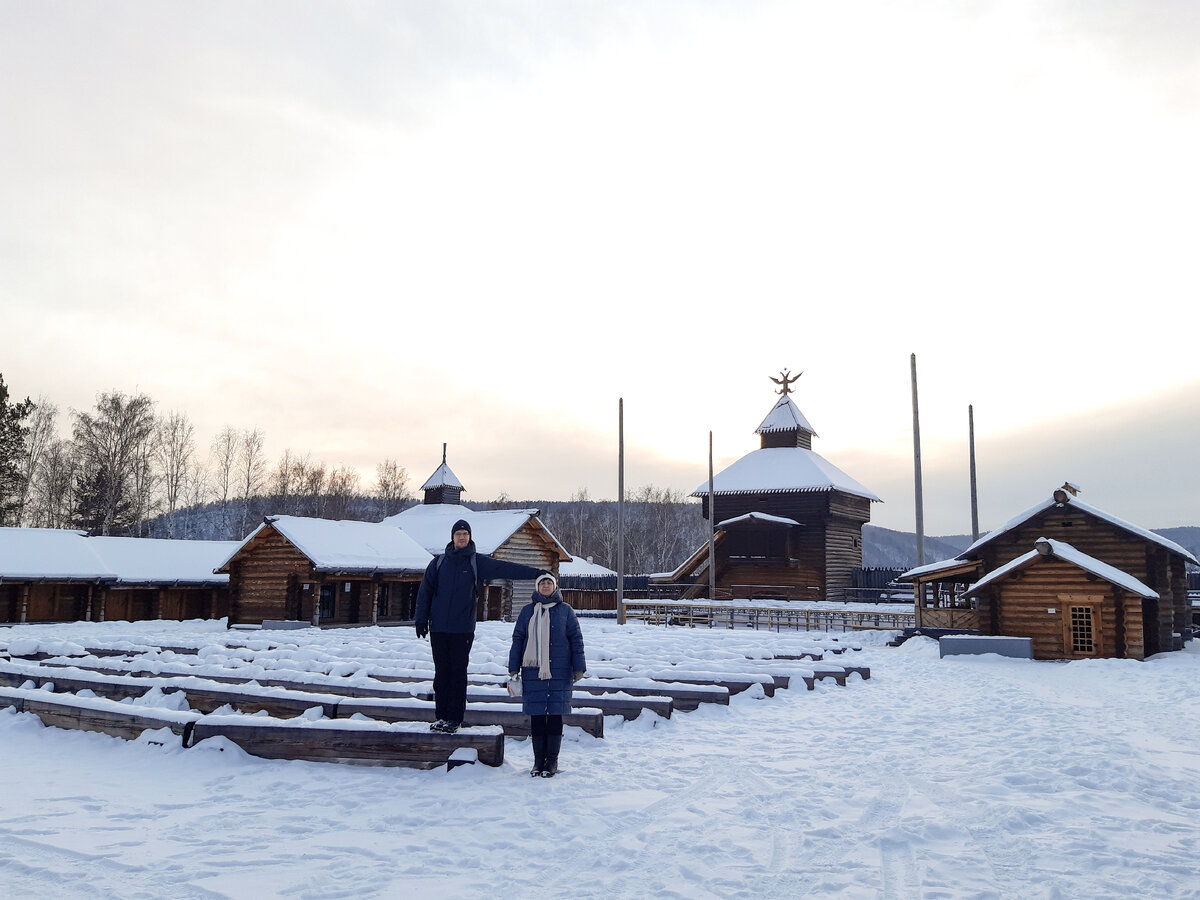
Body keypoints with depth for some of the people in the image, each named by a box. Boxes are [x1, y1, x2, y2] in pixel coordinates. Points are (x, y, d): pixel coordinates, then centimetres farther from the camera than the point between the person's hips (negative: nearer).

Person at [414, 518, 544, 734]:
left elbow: (505, 568, -5)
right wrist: (421, 619, 3)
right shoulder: (440, 561, 8)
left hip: (463, 628, -2)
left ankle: (455, 718, 6)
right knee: (441, 672, 6)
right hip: (439, 627, 2)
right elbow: (425, 590, 9)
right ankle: (441, 716, 13)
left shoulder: (477, 562, 3)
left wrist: (535, 573, -14)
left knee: (458, 672, 0)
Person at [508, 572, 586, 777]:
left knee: (555, 714, -1)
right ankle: (538, 760, 13)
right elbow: (517, 640, 12)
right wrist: (513, 669, 7)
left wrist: (579, 668, 2)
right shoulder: (528, 612, 11)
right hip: (533, 670, 2)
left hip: (559, 672, -2)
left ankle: (552, 761, 8)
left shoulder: (565, 610, 6)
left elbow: (576, 639, 7)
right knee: (536, 715, 3)